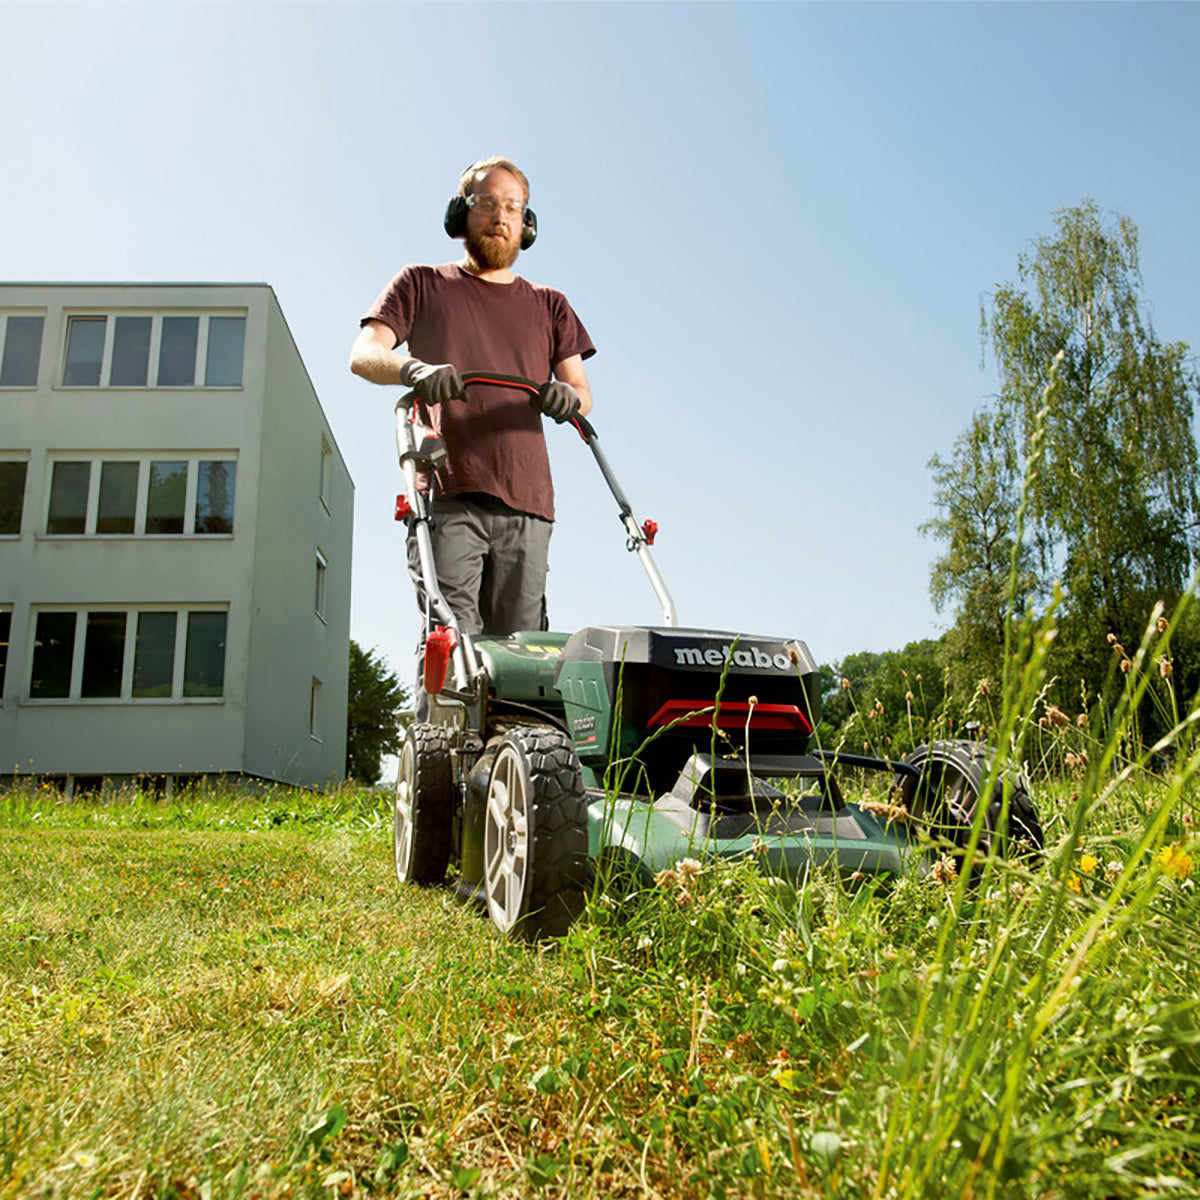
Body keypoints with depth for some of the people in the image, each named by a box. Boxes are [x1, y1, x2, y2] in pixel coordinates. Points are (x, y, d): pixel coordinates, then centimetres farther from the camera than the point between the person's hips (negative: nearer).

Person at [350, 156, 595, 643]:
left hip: (525, 499, 3)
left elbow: (582, 391, 16)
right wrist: (415, 369, -19)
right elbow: (364, 354, 4)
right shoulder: (421, 285, 18)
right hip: (447, 493, -2)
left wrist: (569, 398, -10)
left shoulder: (549, 306, 25)